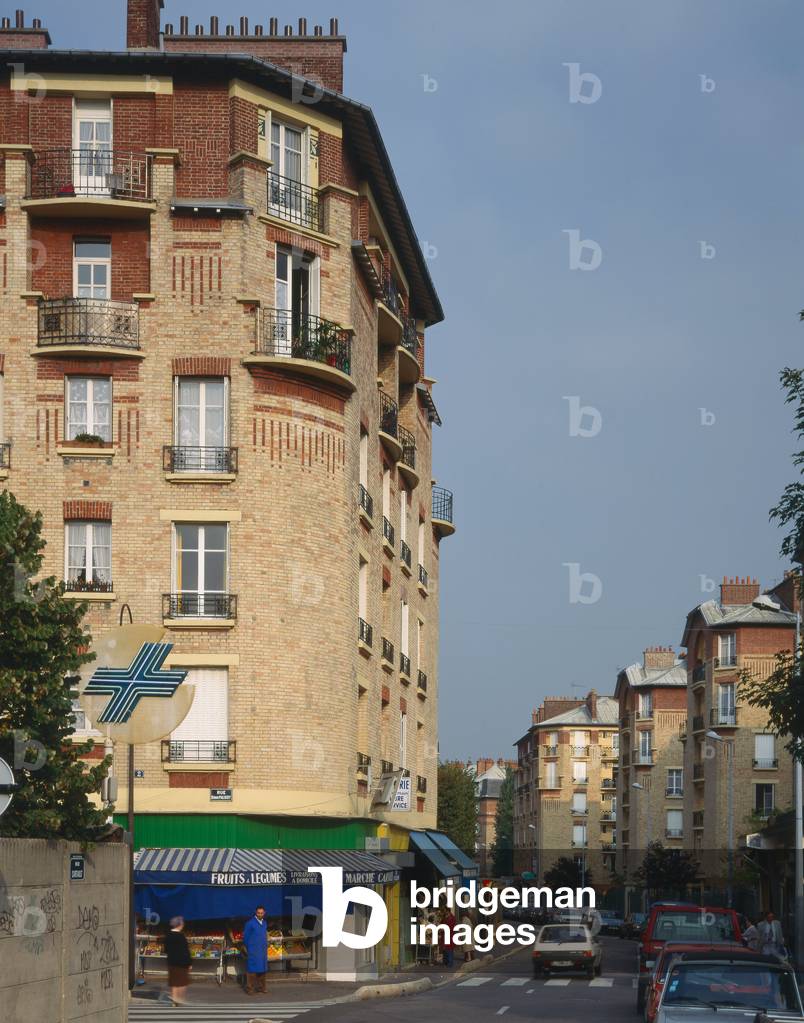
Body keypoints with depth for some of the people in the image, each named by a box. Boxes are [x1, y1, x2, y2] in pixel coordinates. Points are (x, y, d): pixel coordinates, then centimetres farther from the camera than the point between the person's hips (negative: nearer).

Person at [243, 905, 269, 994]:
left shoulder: (264, 923, 10)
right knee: (252, 970, -6)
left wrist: (265, 946, 14)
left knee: (262, 969, 10)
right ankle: (250, 988, -2)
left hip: (263, 950, 6)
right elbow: (245, 937, -4)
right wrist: (248, 948, 1)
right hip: (253, 952, -6)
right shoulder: (250, 923, -10)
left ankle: (261, 987, 19)